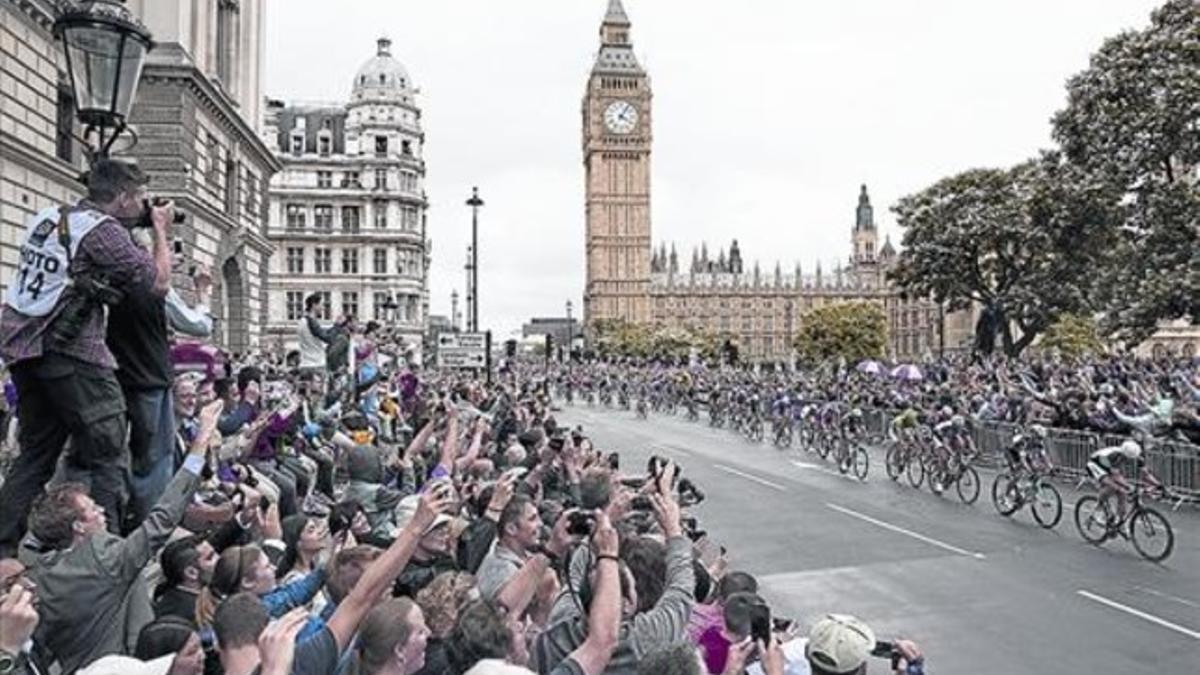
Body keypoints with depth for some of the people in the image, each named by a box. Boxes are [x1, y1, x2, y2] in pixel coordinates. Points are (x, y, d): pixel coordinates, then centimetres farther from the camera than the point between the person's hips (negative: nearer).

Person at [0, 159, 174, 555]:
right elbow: (158, 282, -7)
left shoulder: (47, 218, 15)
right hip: (72, 351, -9)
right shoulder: (103, 230, -10)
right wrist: (161, 231, 6)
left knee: (36, 453, 18)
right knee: (107, 457, -2)